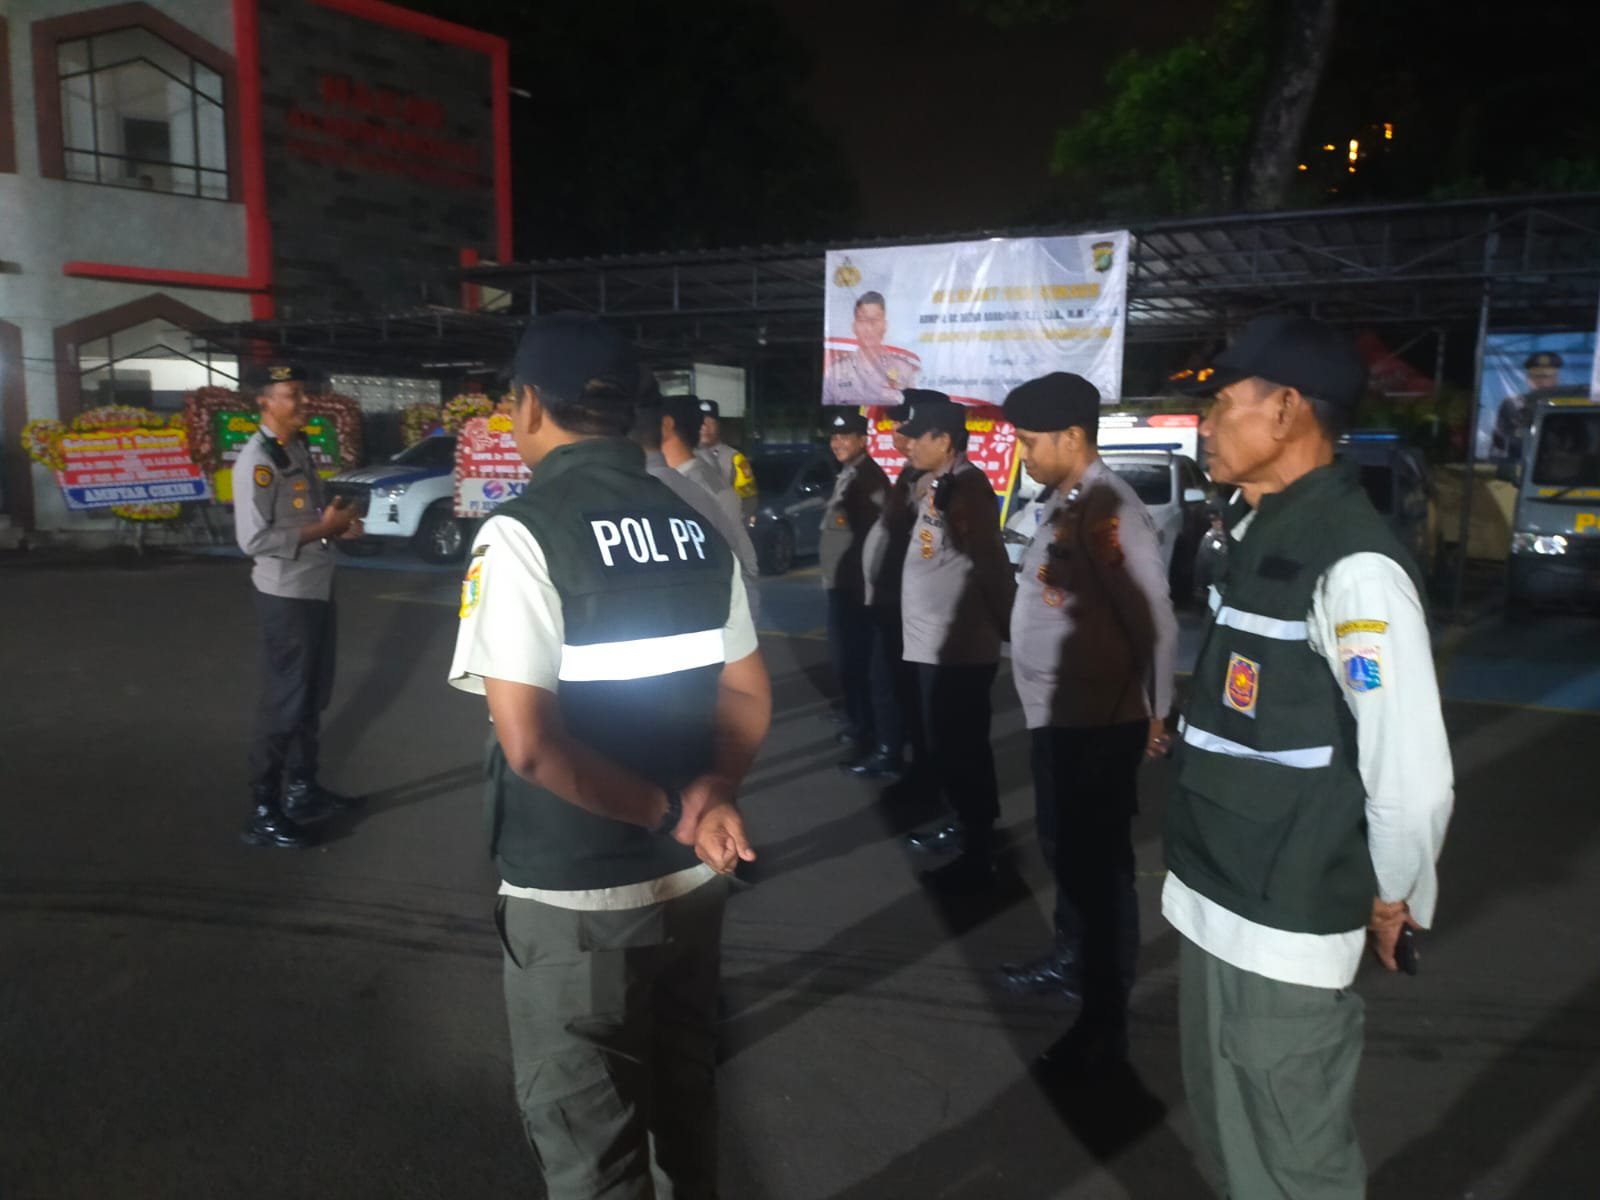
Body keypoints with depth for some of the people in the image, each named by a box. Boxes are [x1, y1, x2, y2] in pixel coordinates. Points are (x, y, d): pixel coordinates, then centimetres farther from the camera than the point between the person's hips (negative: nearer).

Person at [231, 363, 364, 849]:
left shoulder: (299, 448, 9)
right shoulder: (256, 460, -19)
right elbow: (254, 539, -25)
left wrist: (339, 523, -1)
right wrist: (323, 529, -20)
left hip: (317, 590, 9)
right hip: (284, 597, -9)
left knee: (313, 697, 20)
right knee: (282, 703, 0)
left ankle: (303, 788, 36)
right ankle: (263, 812, 13)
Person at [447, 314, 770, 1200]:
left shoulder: (524, 534, -17)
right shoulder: (694, 527, 3)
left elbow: (527, 742, -24)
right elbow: (747, 694, 6)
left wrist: (664, 817, -13)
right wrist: (711, 794, -10)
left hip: (575, 896, -6)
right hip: (693, 877, 6)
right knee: (683, 1096, 27)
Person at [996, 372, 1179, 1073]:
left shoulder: (1110, 512, -21)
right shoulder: (1062, 502, 9)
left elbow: (1155, 622, -21)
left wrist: (1155, 714, -13)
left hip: (1099, 722, -9)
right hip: (1057, 714, 9)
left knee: (1100, 864, 3)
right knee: (1064, 849, 23)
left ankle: (1105, 1020, 18)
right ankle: (1069, 961, 43)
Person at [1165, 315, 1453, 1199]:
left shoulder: (1353, 564, -22)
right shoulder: (1257, 537, 8)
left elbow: (1414, 772, -23)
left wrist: (1394, 901, -9)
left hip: (1284, 929, -9)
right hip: (1211, 904, 9)